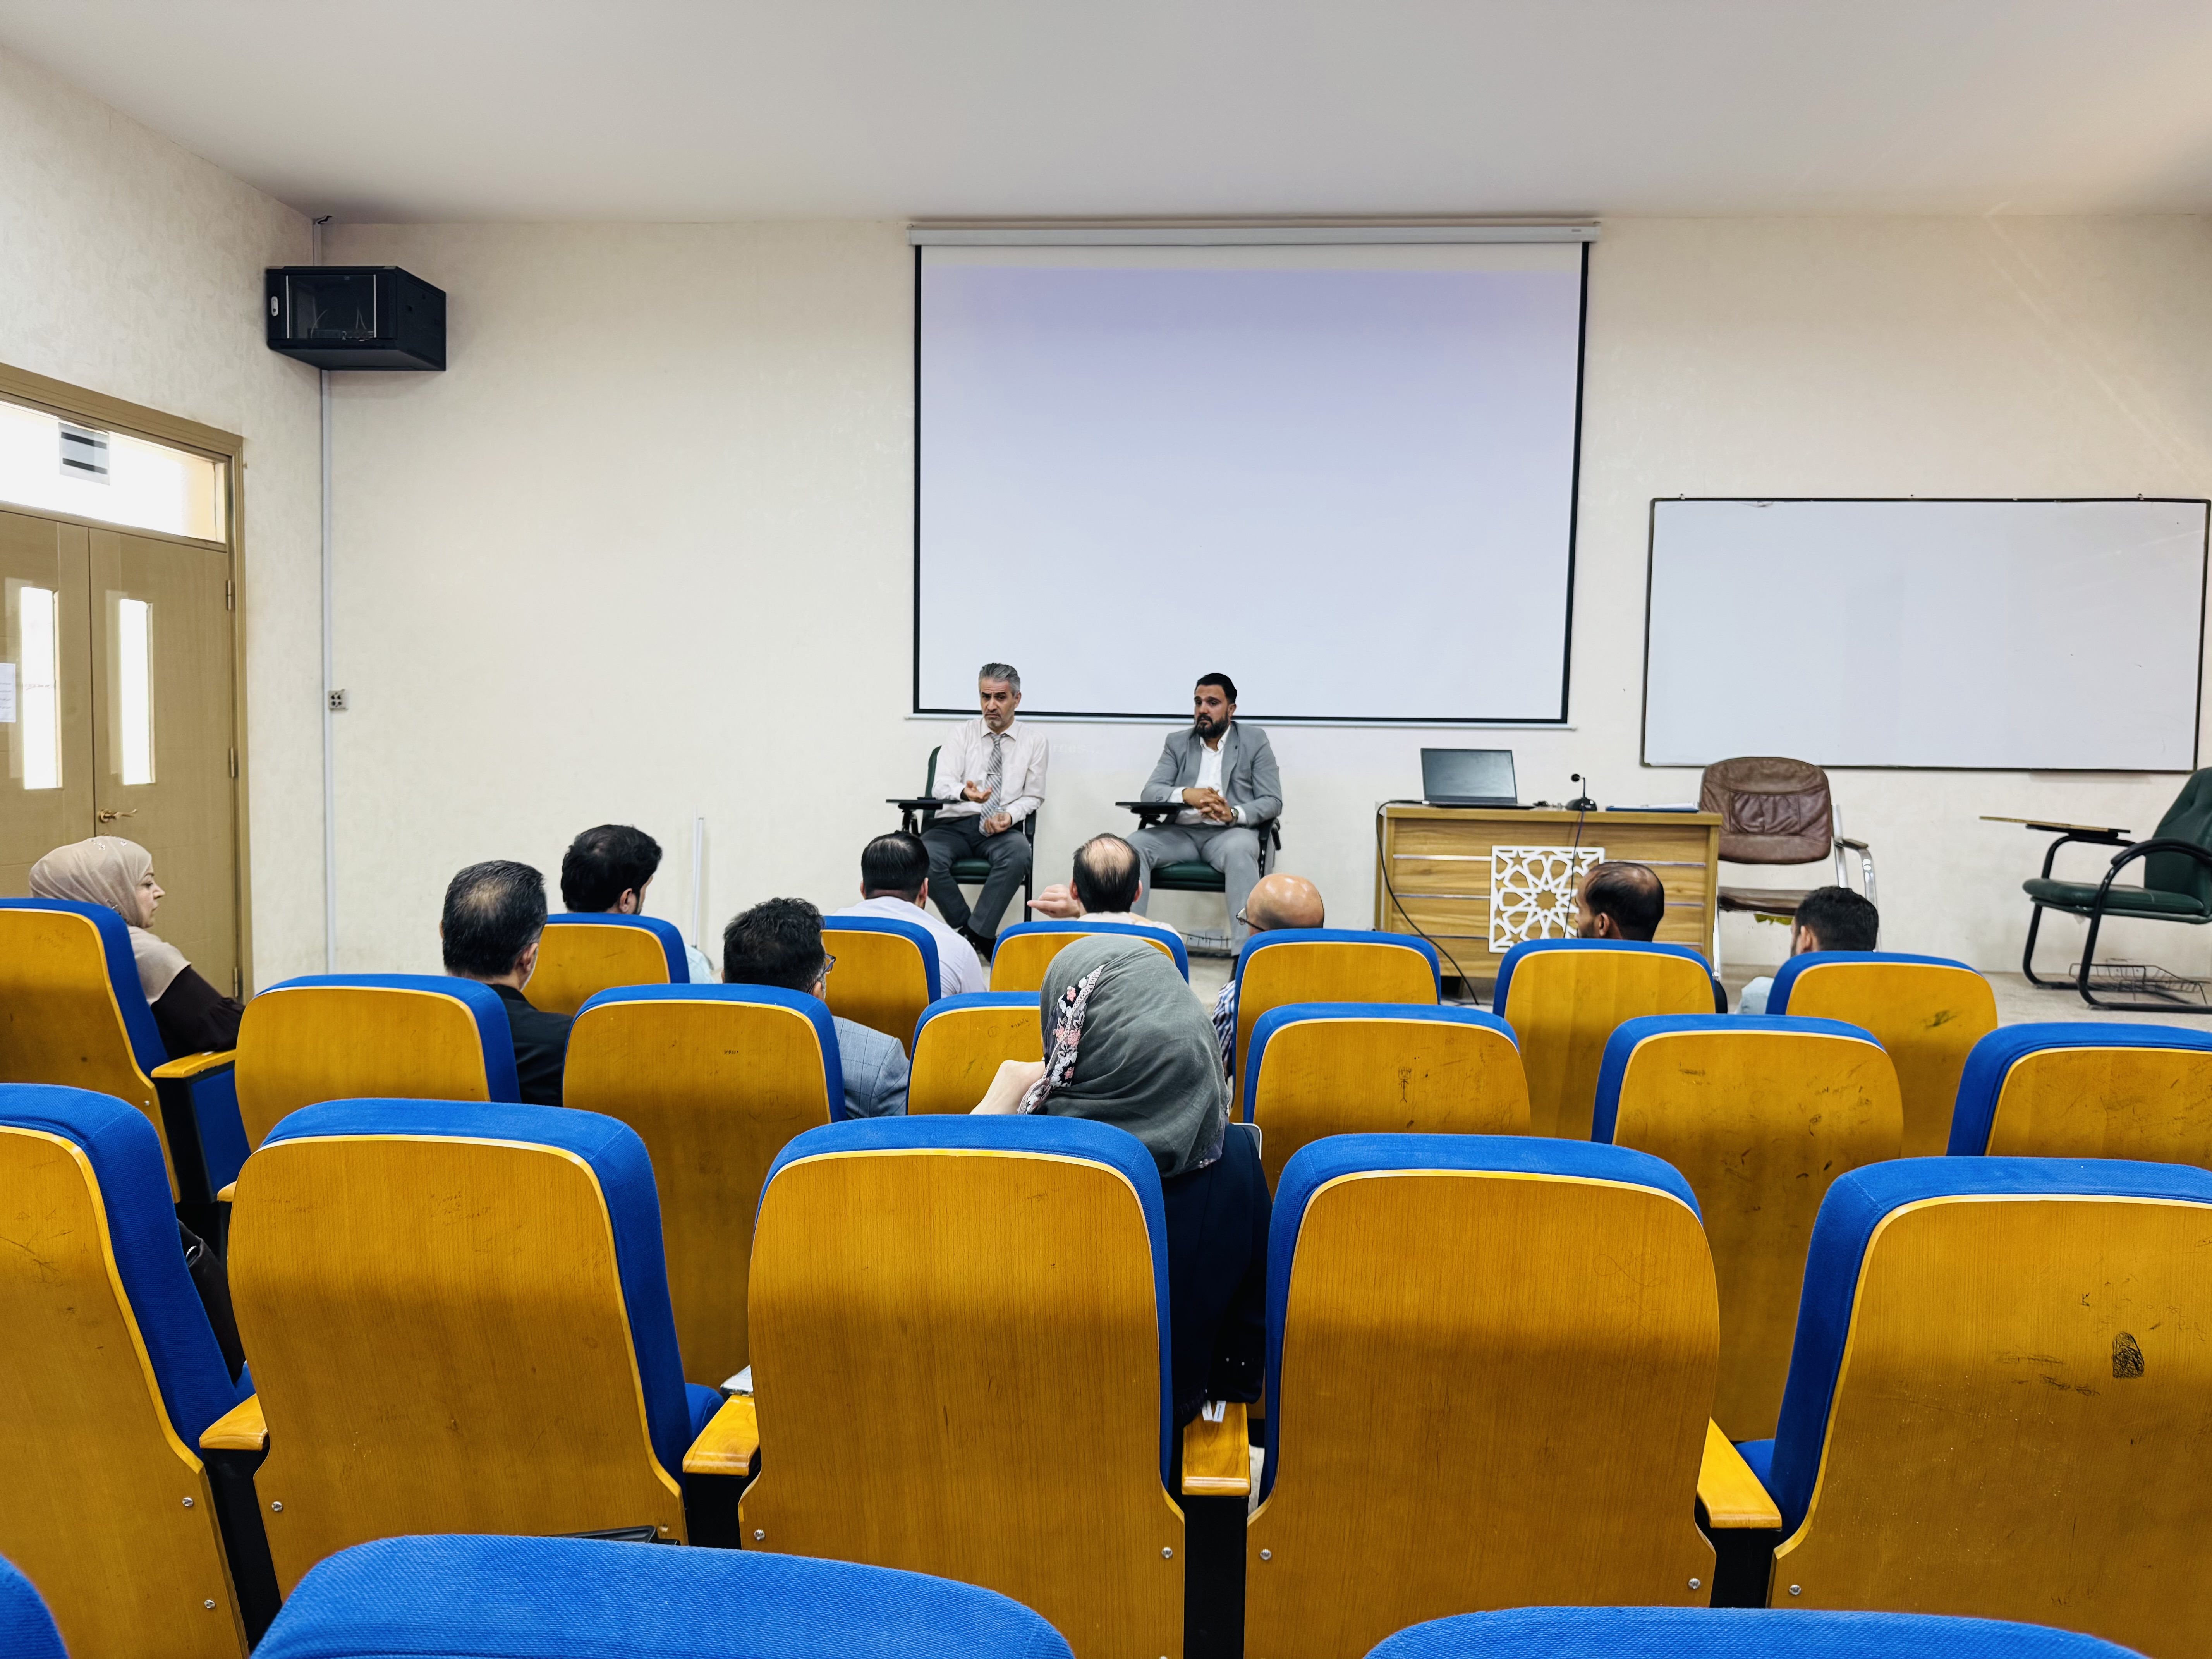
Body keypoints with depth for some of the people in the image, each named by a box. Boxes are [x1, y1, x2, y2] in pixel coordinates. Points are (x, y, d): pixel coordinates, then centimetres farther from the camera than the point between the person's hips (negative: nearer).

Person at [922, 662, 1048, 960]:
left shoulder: (1035, 740, 8)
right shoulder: (963, 735, 7)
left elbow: (1034, 796, 11)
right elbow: (941, 786, -4)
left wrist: (1010, 816, -12)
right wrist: (964, 792, -29)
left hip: (1002, 828, -1)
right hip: (955, 824, 1)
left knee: (1018, 854, -37)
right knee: (925, 857, -32)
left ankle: (972, 935, -28)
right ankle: (980, 938, -18)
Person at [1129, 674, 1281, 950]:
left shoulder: (1255, 741, 8)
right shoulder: (1177, 743, 15)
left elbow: (1272, 802, 1)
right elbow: (1149, 793, 5)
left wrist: (1234, 814, -21)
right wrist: (1186, 794, -18)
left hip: (1229, 832, -3)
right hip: (1180, 832, 3)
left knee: (1239, 851, -39)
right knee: (1134, 846, -26)